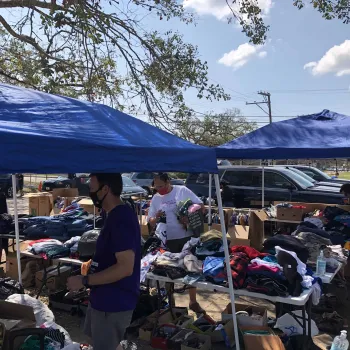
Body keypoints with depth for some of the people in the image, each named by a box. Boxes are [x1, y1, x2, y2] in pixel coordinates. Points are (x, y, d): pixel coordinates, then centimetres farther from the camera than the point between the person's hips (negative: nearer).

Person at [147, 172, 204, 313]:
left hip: (187, 237, -2)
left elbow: (201, 206, -4)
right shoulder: (156, 199, 5)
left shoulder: (182, 191, -5)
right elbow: (150, 222, 8)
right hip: (168, 240, 2)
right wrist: (156, 218, -13)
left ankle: (193, 301, 24)